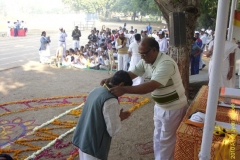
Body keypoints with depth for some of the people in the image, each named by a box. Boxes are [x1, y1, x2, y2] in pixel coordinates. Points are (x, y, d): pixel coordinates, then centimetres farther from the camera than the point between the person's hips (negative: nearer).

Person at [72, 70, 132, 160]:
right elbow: (113, 130, -17)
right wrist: (120, 118, 0)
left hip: (83, 141, 8)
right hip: (93, 147, -8)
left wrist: (117, 116, 9)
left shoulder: (96, 90, 3)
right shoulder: (111, 101, -23)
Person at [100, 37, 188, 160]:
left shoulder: (166, 63, -31)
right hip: (160, 106, 8)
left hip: (173, 108, -8)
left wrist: (124, 90, -44)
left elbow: (151, 86, -40)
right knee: (158, 138, 21)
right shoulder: (146, 61, -4)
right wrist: (111, 79, -17)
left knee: (166, 141, 8)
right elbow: (131, 73, -2)